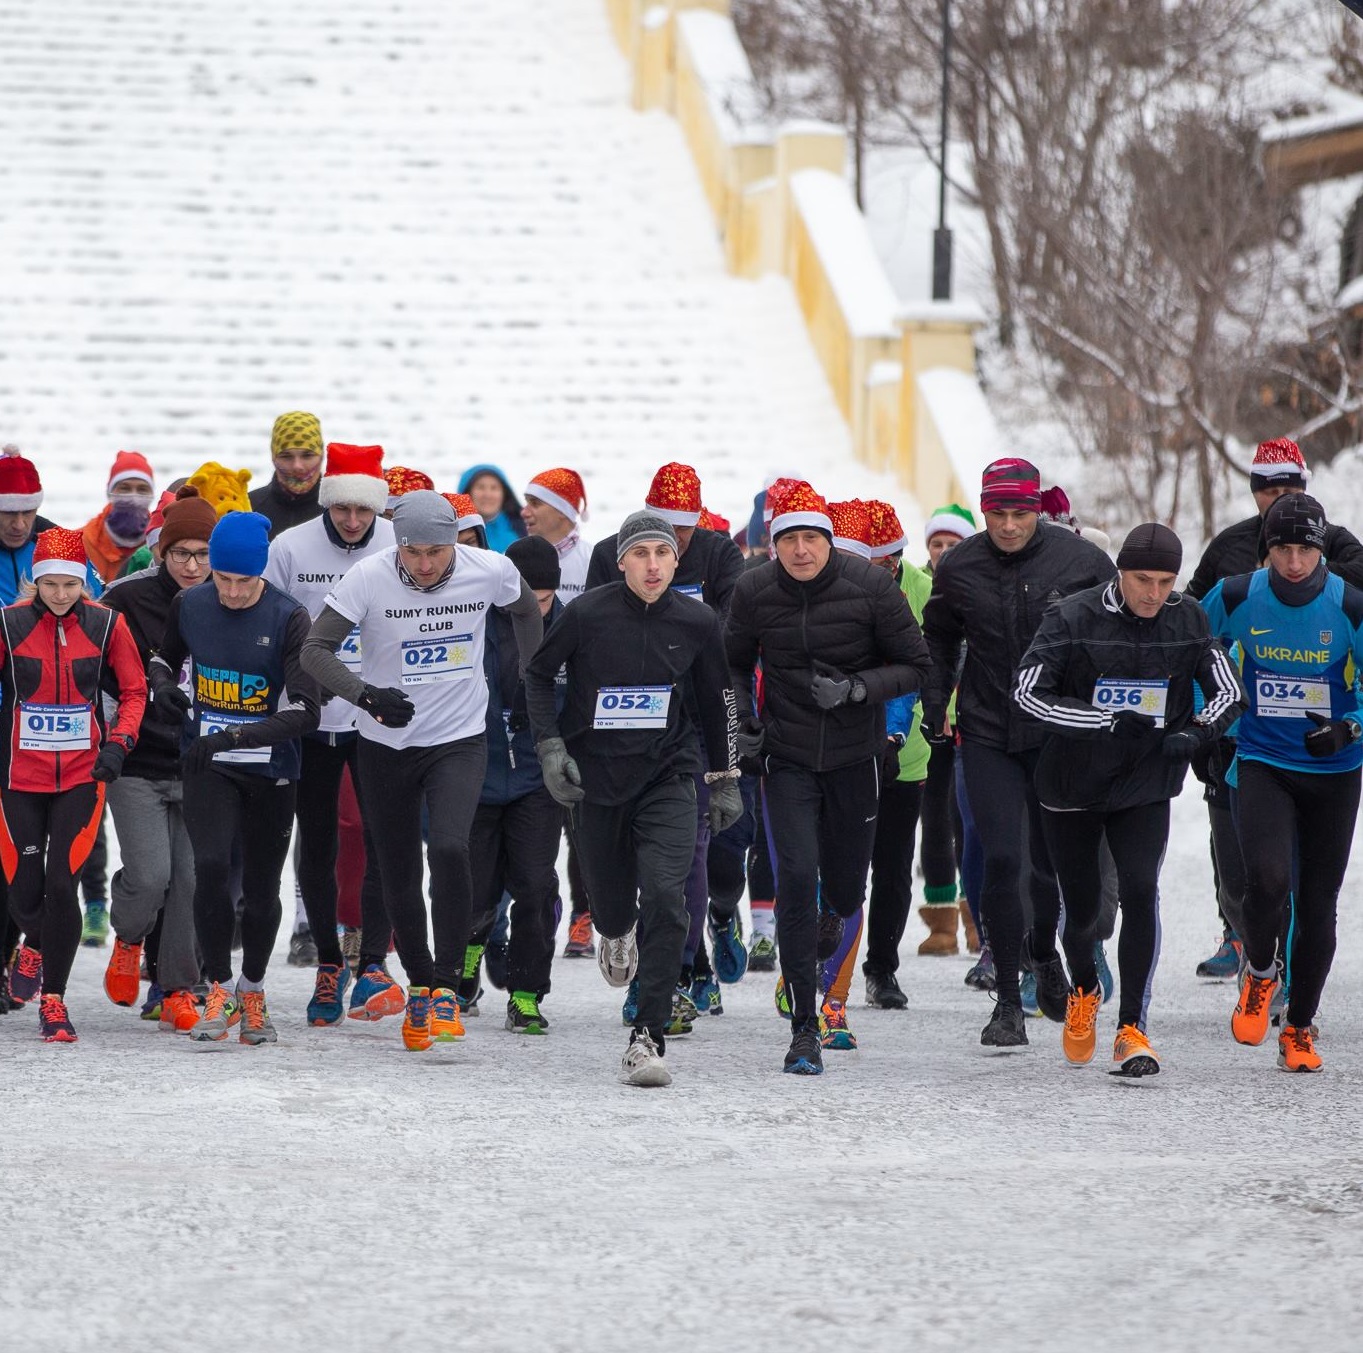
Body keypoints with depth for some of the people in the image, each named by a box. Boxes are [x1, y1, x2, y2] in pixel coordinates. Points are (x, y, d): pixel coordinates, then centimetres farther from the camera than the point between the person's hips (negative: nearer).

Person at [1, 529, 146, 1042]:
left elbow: (134, 690, 6)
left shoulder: (106, 625, -3)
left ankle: (53, 1001, 0)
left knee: (61, 884, -12)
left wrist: (119, 743, -8)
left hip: (83, 774, 0)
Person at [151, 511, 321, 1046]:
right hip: (206, 763, 1)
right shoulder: (189, 605, -3)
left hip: (271, 768, -1)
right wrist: (163, 683, -6)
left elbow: (305, 710, -18)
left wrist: (239, 736, -30)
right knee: (210, 865, -18)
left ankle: (253, 992, 30)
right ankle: (219, 990, -3)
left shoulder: (288, 618, -14)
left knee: (262, 886, 8)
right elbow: (166, 656, 19)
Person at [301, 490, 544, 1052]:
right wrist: (367, 695, -33)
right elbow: (315, 648, -19)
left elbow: (525, 608, 12)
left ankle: (447, 984, -11)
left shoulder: (491, 572, -11)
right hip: (386, 746, 1)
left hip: (459, 741, -1)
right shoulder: (368, 578, -17)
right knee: (399, 875, 8)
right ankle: (419, 986, 30)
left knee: (450, 848, -23)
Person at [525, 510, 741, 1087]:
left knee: (665, 899, -18)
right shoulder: (587, 614, -11)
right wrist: (550, 745, -7)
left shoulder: (696, 622, -5)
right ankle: (616, 933, 55)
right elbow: (538, 675, 4)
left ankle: (648, 1038, -15)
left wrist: (725, 778, 15)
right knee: (610, 901, 13)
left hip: (667, 776, 0)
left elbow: (716, 699, 11)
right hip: (594, 774, 0)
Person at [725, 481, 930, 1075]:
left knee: (845, 886, 10)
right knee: (796, 879, -13)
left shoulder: (870, 585, -11)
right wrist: (741, 719, -4)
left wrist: (857, 688, -20)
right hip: (787, 757, 0)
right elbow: (735, 664, 12)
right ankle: (803, 1028, -8)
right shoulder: (754, 591, -6)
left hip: (855, 756, 0)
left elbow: (915, 665, -5)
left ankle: (831, 919, 51)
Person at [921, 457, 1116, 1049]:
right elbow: (939, 640, 16)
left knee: (1055, 864, 7)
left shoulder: (1081, 560, -7)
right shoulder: (958, 568, -2)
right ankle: (1008, 1002, 0)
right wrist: (935, 706, 7)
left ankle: (1044, 951, 39)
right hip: (988, 738, 0)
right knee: (1001, 861, -8)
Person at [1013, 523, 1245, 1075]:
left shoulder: (1188, 621, -5)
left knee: (1140, 890, -18)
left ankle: (1132, 1029, -13)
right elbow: (1027, 692, -21)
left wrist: (1194, 734, -20)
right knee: (1080, 906, 10)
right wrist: (1111, 722, -28)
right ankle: (1083, 993, 43)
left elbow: (1229, 692, 1)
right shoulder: (1072, 618, -15)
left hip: (1146, 787, 1)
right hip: (1071, 785, -1)